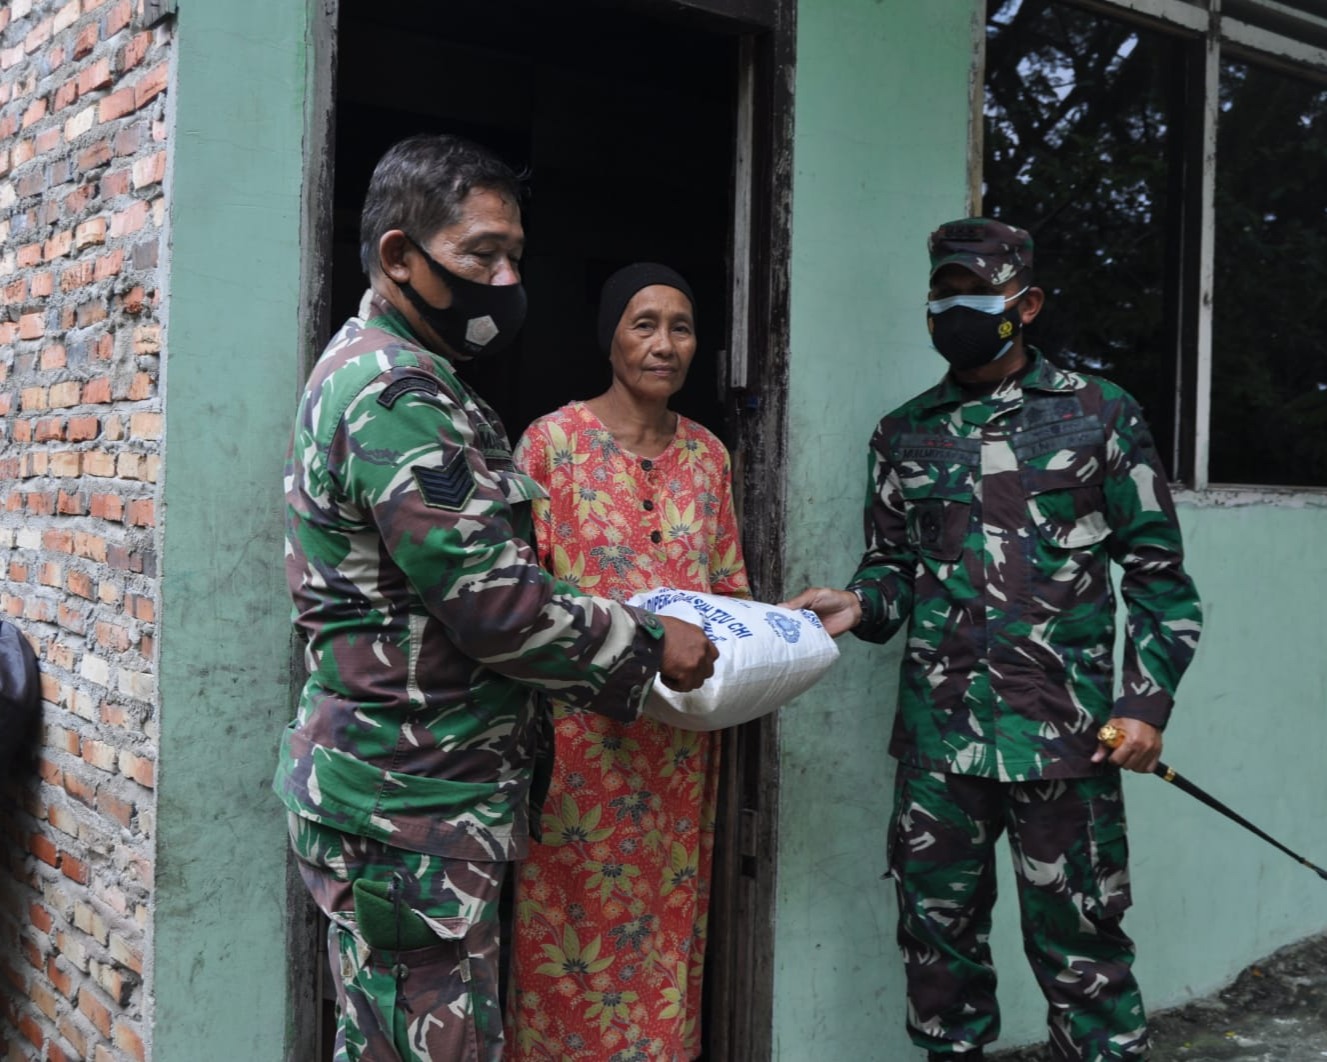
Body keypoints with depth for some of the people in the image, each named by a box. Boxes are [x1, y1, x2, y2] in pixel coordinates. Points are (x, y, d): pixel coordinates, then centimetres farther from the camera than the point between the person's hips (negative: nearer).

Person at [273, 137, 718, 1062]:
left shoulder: (384, 375, 16)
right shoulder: (394, 393, -17)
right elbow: (492, 602, -21)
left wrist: (618, 631, 14)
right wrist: (648, 646, -8)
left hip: (400, 793, 10)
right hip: (411, 807, -10)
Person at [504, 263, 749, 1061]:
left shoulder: (707, 453, 10)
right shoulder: (554, 440, -5)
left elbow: (728, 588, 15)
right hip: (581, 725, -4)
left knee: (666, 910, 12)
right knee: (575, 913, 1)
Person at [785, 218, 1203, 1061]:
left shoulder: (1099, 414, 2)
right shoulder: (904, 434, 11)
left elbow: (1157, 574, 3)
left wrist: (1147, 701, -6)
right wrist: (859, 605, -6)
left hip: (1063, 738, -3)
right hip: (936, 737, 3)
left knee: (1080, 951, 4)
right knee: (938, 938, 13)